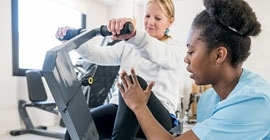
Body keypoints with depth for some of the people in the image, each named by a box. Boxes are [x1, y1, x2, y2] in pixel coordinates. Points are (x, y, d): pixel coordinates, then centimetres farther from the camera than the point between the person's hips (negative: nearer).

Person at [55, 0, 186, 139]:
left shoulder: (175, 49, 3)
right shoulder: (129, 45, 18)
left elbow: (159, 55, -23)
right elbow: (100, 55, 3)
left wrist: (134, 35, -43)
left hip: (158, 118, -4)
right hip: (123, 108, 5)